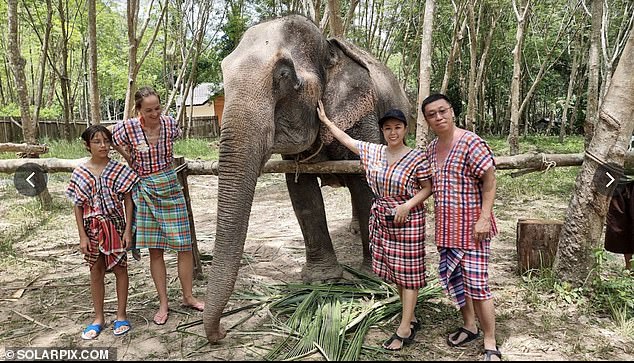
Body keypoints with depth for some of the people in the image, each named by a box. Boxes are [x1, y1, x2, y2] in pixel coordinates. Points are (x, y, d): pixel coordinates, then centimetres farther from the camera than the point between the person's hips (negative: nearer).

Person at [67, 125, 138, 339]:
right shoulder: (80, 173, -2)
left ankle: (121, 316, 21)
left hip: (115, 225, -1)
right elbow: (78, 207, 1)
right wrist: (82, 236, -4)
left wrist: (128, 230, -8)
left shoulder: (119, 170, -5)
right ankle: (98, 318, 26)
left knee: (119, 268, 7)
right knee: (96, 271, 12)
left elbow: (128, 201, -3)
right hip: (93, 228, 2)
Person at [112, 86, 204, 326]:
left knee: (184, 244, 2)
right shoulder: (127, 128, -11)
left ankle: (188, 297, 19)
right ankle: (163, 304, 18)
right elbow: (113, 143, 8)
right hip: (145, 191, -1)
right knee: (155, 249, 5)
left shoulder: (169, 123, -5)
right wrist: (133, 160, 5)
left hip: (170, 187, 2)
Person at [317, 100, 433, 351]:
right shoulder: (372, 151, 2)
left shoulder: (417, 158, -11)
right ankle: (411, 319, 28)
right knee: (394, 271, 12)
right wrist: (325, 120, 16)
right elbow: (346, 139, 12)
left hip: (408, 221, -5)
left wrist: (408, 205, -21)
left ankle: (404, 330, 8)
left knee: (408, 272, 1)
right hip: (381, 219, 6)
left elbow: (428, 188, -6)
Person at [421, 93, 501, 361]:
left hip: (471, 228, -7)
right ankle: (470, 326, 37)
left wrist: (484, 218, -19)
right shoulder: (430, 149, 9)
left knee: (476, 285, -4)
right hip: (445, 228, 7)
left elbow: (489, 179, -14)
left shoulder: (471, 143, -14)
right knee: (454, 279, 17)